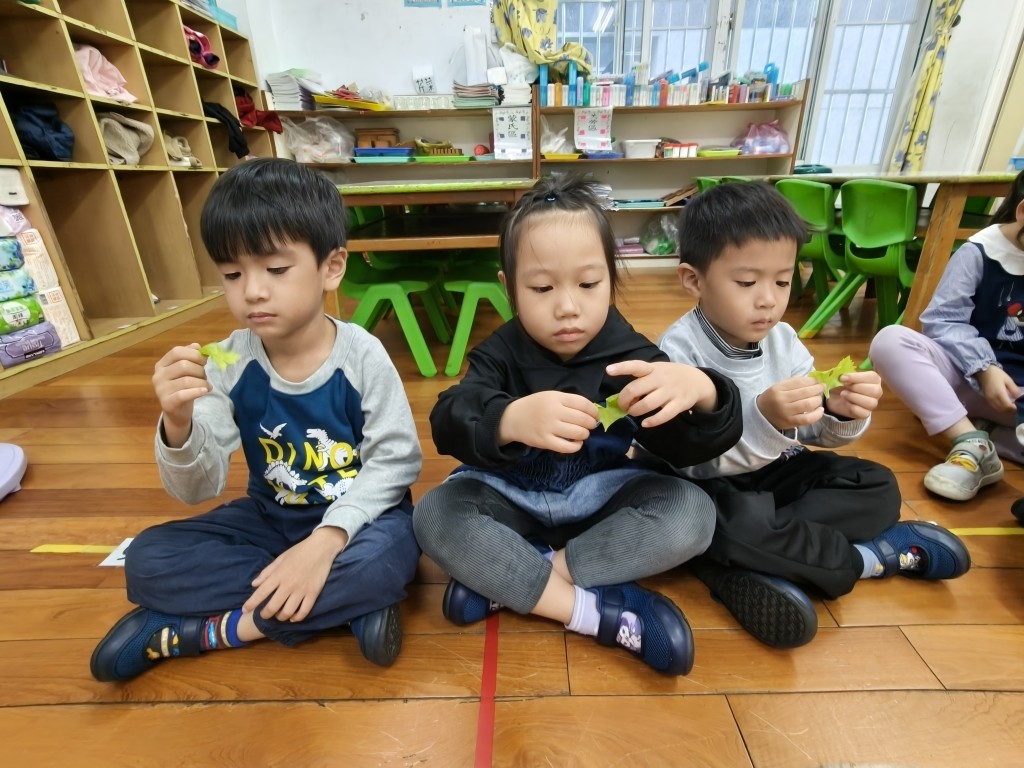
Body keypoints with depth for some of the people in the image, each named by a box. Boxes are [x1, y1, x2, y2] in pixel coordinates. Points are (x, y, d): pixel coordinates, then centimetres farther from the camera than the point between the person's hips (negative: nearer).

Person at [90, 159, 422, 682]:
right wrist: (179, 424, -33)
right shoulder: (228, 364, -11)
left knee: (383, 560, -33)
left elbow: (395, 459, -17)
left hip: (357, 515, -3)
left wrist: (328, 539, -27)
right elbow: (196, 490, -12)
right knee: (147, 561, -13)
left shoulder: (361, 355, -19)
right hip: (270, 518, 4)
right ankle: (345, 605, -13)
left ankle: (190, 632, -11)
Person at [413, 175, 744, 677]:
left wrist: (700, 391, -42)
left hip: (601, 499, 1)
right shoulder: (500, 354, -10)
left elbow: (692, 448, -17)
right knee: (434, 516, -25)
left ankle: (499, 578, -21)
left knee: (693, 513, -24)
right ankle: (599, 609, -23)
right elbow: (447, 424, -27)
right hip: (511, 499, 0)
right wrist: (510, 420, -50)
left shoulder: (630, 354, -9)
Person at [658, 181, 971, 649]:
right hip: (708, 488, -7)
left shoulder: (783, 340, -3)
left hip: (771, 474, 8)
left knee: (877, 487, 4)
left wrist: (840, 415, -21)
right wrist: (763, 418, -42)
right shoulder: (678, 351, -24)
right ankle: (870, 555, -3)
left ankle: (746, 567, -17)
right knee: (739, 521, -36)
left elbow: (812, 432, 1)